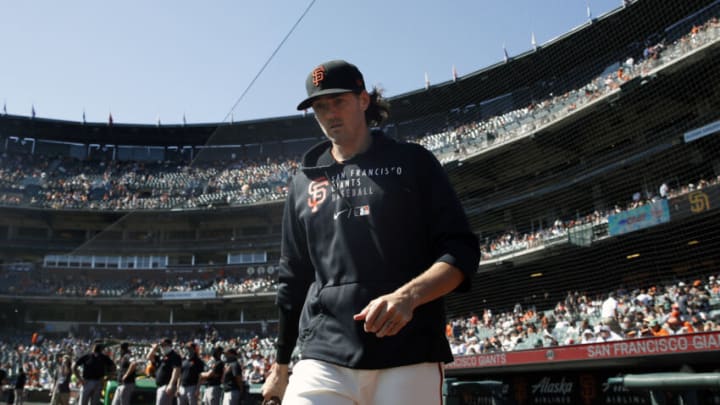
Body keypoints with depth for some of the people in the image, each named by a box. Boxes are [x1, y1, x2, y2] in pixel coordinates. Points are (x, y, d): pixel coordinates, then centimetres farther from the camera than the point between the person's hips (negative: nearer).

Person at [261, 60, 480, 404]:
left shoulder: (412, 162, 8)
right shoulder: (304, 182, 17)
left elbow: (462, 251, 2)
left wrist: (408, 295, -17)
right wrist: (280, 364, 22)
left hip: (408, 358, -2)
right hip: (323, 359, 2)